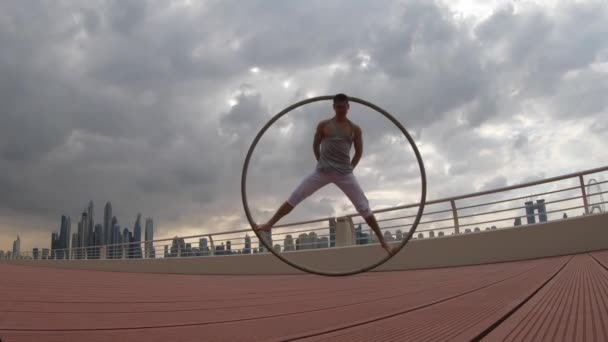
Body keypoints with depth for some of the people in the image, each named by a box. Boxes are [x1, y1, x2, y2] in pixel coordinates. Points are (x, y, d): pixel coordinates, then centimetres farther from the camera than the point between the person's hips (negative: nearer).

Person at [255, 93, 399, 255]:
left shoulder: (355, 129, 7)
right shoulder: (323, 125, 5)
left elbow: (359, 151, 15)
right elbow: (315, 146, 14)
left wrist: (350, 167, 9)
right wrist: (322, 162, 11)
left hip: (345, 174, 0)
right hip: (322, 171, 0)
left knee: (364, 207, -3)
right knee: (294, 198, -5)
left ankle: (382, 241, 4)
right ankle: (270, 224, 4)